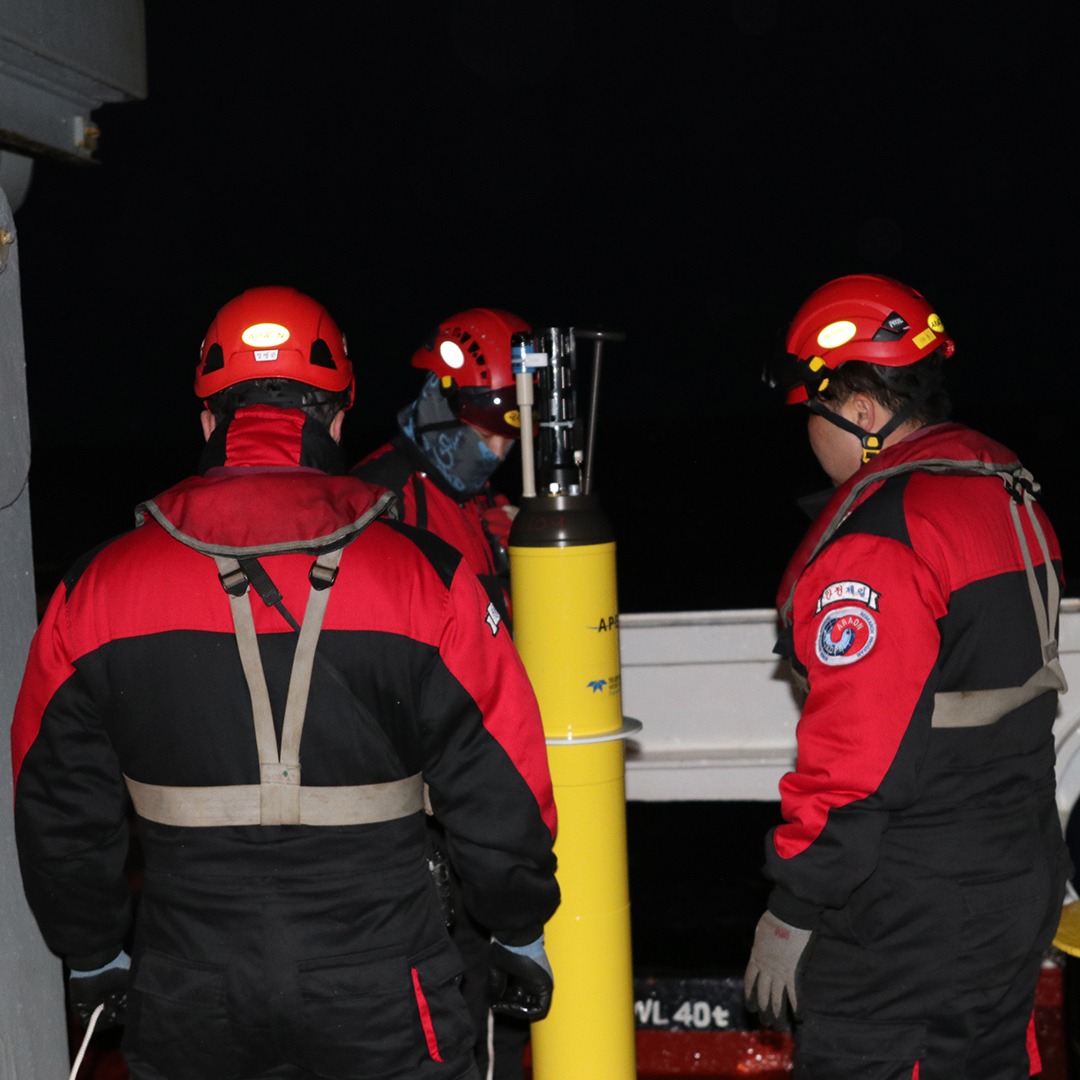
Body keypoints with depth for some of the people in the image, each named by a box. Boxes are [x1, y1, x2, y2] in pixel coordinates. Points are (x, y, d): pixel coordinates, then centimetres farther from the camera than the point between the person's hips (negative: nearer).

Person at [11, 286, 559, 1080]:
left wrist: (92, 955, 21)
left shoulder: (99, 587, -3)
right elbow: (501, 794, -5)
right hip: (383, 1012, -2)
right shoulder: (426, 578, -10)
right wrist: (521, 934, 13)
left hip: (186, 1016, 2)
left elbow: (58, 813, 5)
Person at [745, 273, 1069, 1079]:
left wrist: (792, 914, -15)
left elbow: (854, 753, -24)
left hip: (909, 914, -9)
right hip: (1023, 876, 9)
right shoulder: (1011, 488, 7)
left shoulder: (874, 539, -22)